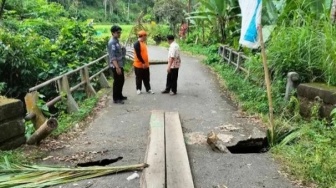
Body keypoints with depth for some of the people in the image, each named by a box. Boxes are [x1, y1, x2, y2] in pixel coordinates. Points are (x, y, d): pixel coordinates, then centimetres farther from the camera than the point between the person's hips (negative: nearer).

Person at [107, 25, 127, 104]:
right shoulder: (112, 42, -18)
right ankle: (116, 99, 10)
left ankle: (120, 96, 32)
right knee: (117, 82, -1)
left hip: (120, 65, 10)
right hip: (115, 66, -10)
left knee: (121, 80, 18)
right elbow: (113, 57, -25)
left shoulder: (116, 41, 12)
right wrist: (117, 67, -28)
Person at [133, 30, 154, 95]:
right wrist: (143, 63, -20)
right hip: (139, 65, -8)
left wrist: (146, 62, 16)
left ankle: (148, 89, 19)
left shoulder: (143, 43, 12)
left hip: (145, 64, 8)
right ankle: (138, 89, 17)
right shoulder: (137, 44, -16)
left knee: (146, 78, 12)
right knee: (139, 78, 5)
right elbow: (138, 54, -21)